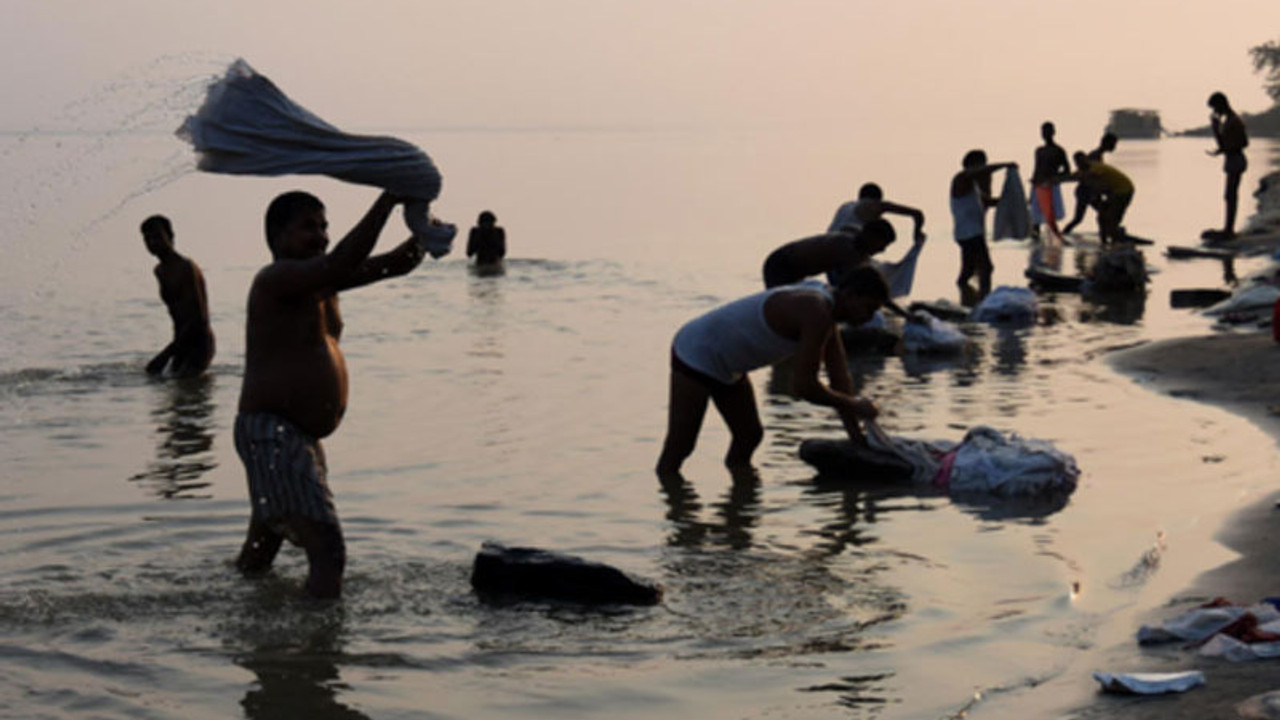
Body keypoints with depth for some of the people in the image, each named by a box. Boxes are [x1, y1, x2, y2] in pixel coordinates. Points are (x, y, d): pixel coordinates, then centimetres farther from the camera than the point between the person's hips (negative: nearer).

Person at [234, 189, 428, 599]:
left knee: (259, 554, 20)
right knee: (328, 551, -19)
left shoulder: (320, 284, 15)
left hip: (301, 438, 10)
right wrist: (387, 201, -27)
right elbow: (342, 263, -30)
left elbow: (394, 264, 9)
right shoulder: (276, 279, -13)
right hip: (271, 433, -10)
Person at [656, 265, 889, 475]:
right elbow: (804, 386, -30)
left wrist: (855, 434, 2)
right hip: (698, 352, -11)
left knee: (750, 437, 13)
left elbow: (840, 379, 7)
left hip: (724, 364, 11)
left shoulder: (824, 308, 3)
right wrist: (855, 406, -17)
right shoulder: (816, 313, -28)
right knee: (679, 447, -7)